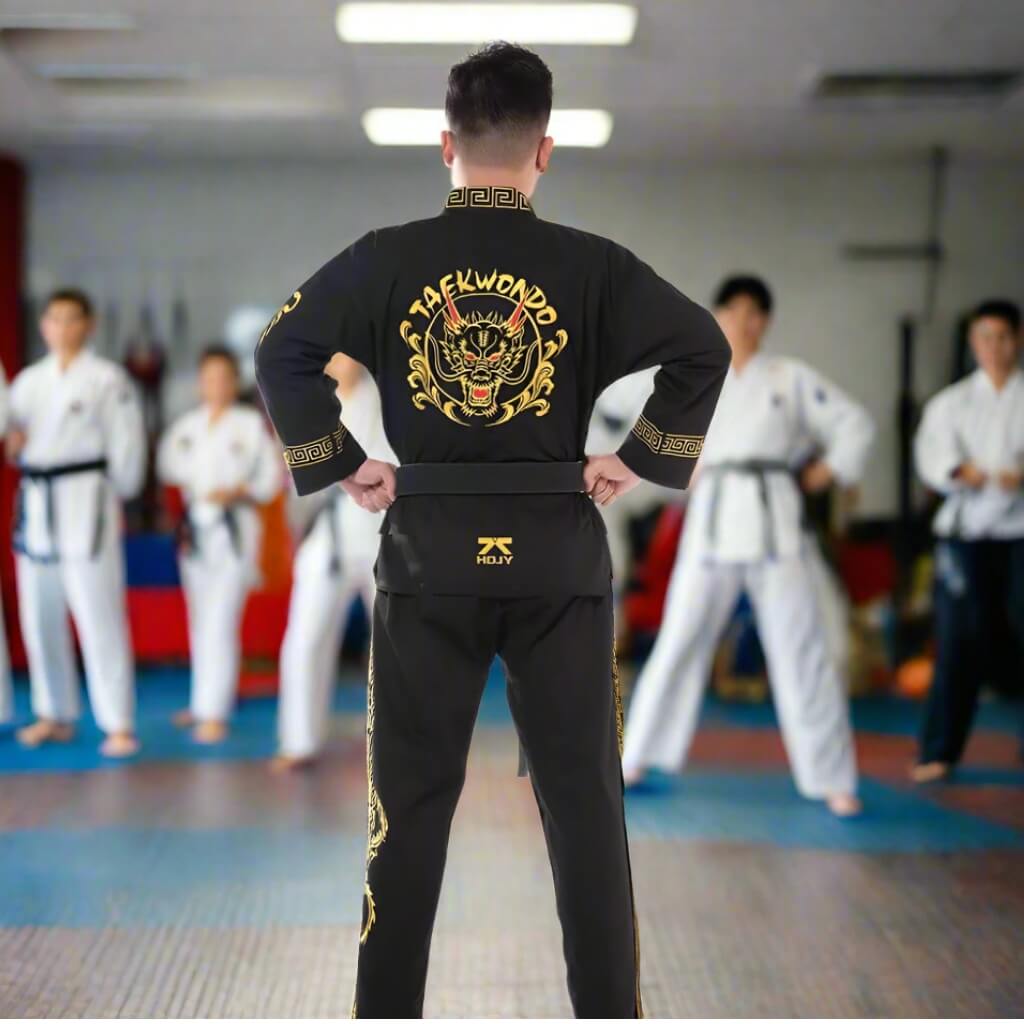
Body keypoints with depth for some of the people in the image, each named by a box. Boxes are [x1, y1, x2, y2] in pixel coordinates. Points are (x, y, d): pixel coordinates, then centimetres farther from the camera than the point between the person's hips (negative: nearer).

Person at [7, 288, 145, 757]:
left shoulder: (107, 379, -4)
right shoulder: (28, 381, 13)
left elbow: (126, 444, -5)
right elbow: (16, 434, 20)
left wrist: (116, 496, -2)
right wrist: (12, 443, -2)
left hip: (85, 501, -6)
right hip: (36, 504, 6)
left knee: (98, 615, -8)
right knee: (40, 616, 10)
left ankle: (118, 725, -4)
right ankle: (55, 716, 23)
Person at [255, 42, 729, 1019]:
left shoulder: (386, 259, -2)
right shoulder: (590, 264, -4)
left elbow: (281, 350, -8)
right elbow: (703, 347, -9)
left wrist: (340, 464, -1)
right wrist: (641, 460, -2)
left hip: (429, 555, 1)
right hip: (559, 557, 0)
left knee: (410, 800, 11)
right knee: (583, 797, 9)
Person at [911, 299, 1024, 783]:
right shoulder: (951, 402, 10)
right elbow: (932, 452, -5)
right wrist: (961, 470, -25)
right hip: (966, 533, 0)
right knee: (959, 646, 0)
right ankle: (939, 752, 7)